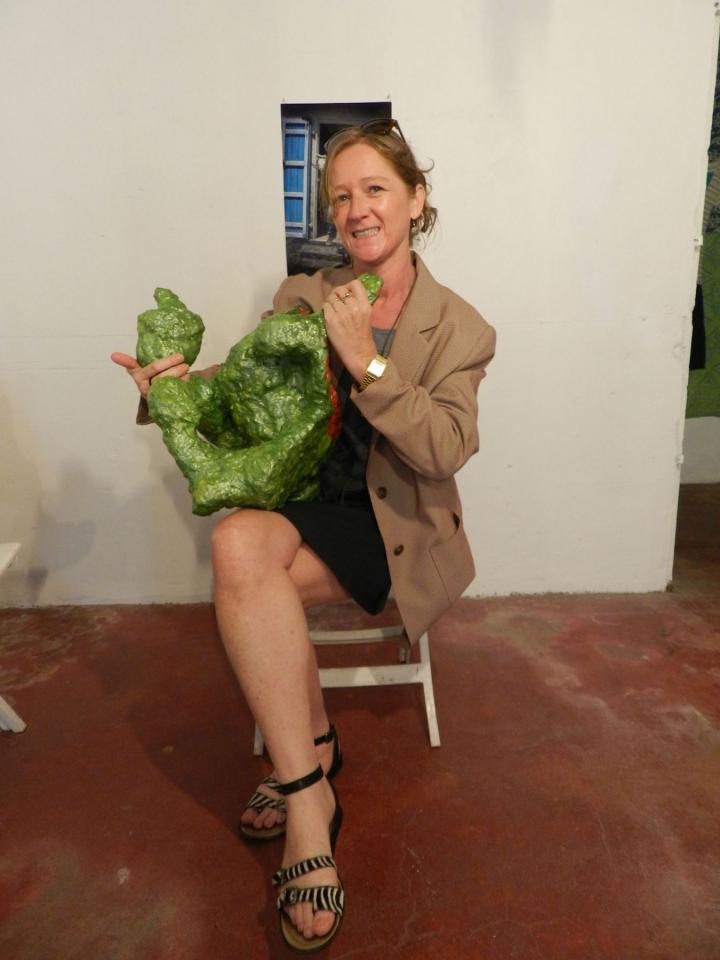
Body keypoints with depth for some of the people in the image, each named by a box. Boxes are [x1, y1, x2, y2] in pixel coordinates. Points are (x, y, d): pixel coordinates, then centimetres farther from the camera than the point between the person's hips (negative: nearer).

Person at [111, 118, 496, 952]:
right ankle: (312, 758, -14)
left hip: (397, 529, -3)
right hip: (307, 503, 3)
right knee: (238, 543, -32)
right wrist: (177, 381, -15)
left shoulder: (459, 328, 0)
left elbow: (445, 452, -11)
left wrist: (367, 363, -20)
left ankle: (304, 780, -11)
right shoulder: (301, 298, 9)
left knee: (242, 551, -30)